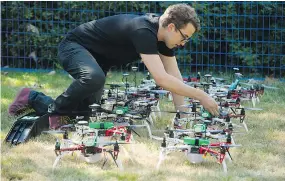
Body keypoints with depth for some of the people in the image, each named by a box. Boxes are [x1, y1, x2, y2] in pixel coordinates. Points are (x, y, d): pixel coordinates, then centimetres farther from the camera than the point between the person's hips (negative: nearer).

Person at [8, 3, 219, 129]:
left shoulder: (164, 34, -8)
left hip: (97, 57, 9)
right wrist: (200, 95, -36)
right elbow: (161, 79, -40)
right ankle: (55, 110, -14)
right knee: (94, 78, -40)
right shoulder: (143, 31, -35)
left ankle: (34, 99, 25)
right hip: (75, 47, -9)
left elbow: (174, 75, -2)